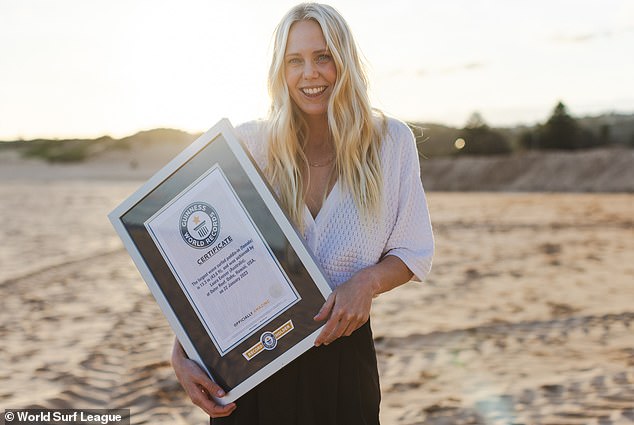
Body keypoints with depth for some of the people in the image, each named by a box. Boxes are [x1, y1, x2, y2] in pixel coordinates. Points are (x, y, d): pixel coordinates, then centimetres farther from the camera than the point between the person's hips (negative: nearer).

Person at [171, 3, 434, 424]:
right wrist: (181, 355, -15)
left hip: (343, 350, 1)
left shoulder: (391, 141, -3)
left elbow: (415, 251, 2)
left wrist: (368, 280, -18)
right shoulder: (248, 144, -6)